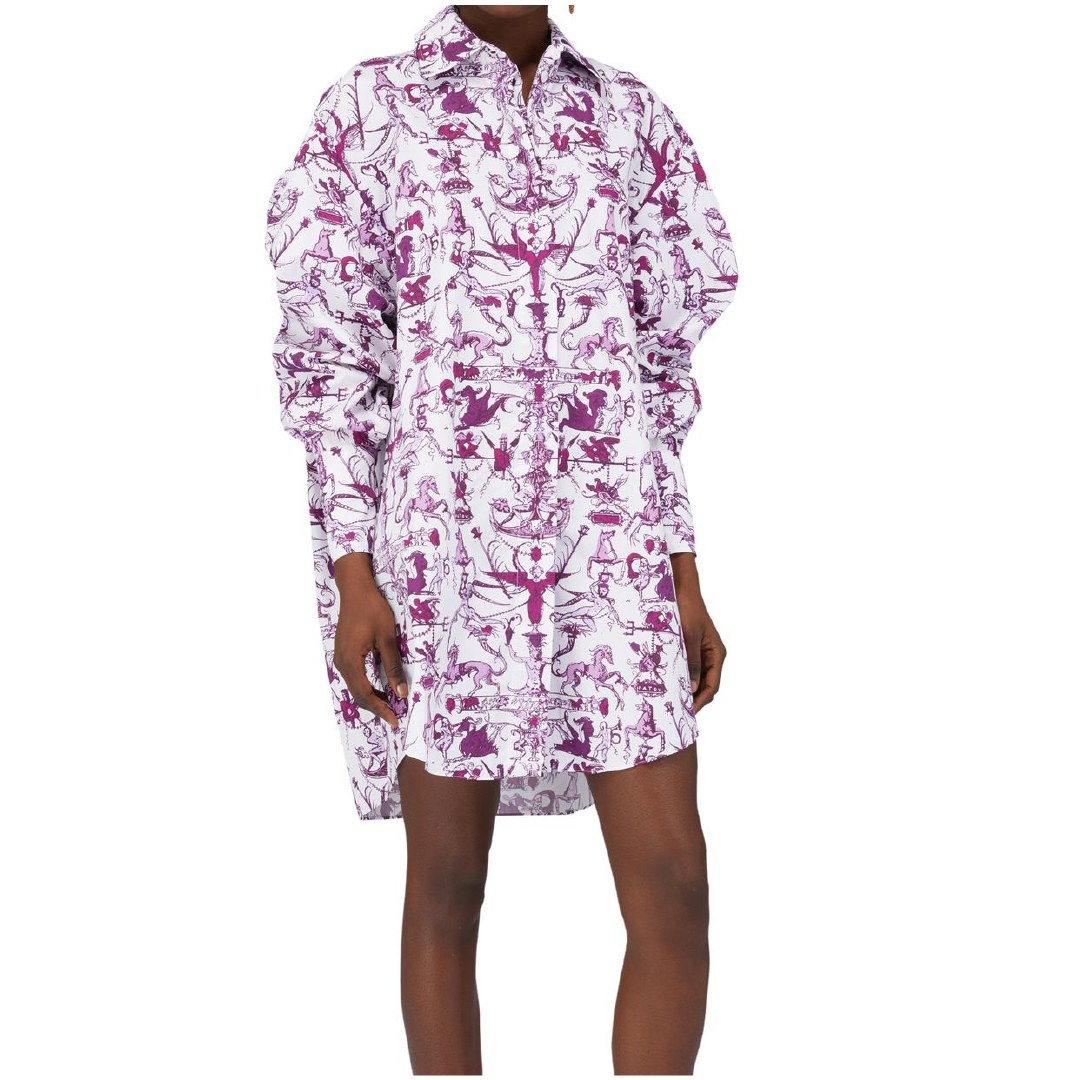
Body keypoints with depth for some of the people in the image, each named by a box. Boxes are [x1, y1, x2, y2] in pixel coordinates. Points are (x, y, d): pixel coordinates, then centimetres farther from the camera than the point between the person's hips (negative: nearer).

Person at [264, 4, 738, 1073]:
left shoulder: (629, 118, 13)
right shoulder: (366, 110, 5)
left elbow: (659, 361, 12)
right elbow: (328, 355, 1)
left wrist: (685, 578, 7)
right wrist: (350, 573, -8)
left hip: (607, 550, 3)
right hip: (444, 545, -2)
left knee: (675, 896, -3)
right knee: (448, 888, 6)